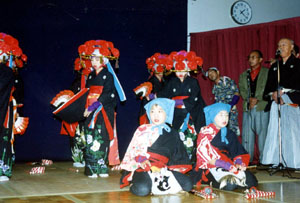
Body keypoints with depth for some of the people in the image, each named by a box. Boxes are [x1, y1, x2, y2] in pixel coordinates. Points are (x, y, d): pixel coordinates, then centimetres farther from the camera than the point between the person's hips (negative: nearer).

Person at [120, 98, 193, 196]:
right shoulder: (143, 130, 6)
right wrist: (141, 159, -15)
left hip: (164, 169, 4)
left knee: (188, 184, -14)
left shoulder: (172, 134, 14)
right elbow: (134, 148, 2)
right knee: (142, 190, -34)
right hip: (144, 168, -4)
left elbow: (178, 154, 20)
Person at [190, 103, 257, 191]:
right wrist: (229, 166, -20)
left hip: (229, 165, 6)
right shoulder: (205, 133, -4)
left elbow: (238, 153, 11)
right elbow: (208, 158, -11)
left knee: (251, 180, -18)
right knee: (229, 184, -33)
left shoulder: (230, 134, 14)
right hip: (210, 168, -5)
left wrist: (238, 163, -13)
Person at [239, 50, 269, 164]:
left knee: (262, 133, -6)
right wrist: (249, 99, -8)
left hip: (262, 107, -4)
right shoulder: (244, 75, 20)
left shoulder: (267, 72, 6)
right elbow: (242, 90, 10)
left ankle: (264, 160, -1)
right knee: (247, 134, 3)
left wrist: (257, 99, -13)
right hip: (247, 108, 4)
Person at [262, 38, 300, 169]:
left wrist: (283, 93, -12)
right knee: (275, 132, -1)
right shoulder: (274, 67, 21)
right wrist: (272, 95, -4)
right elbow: (269, 86, 17)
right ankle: (277, 162, 2)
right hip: (276, 104, 5)